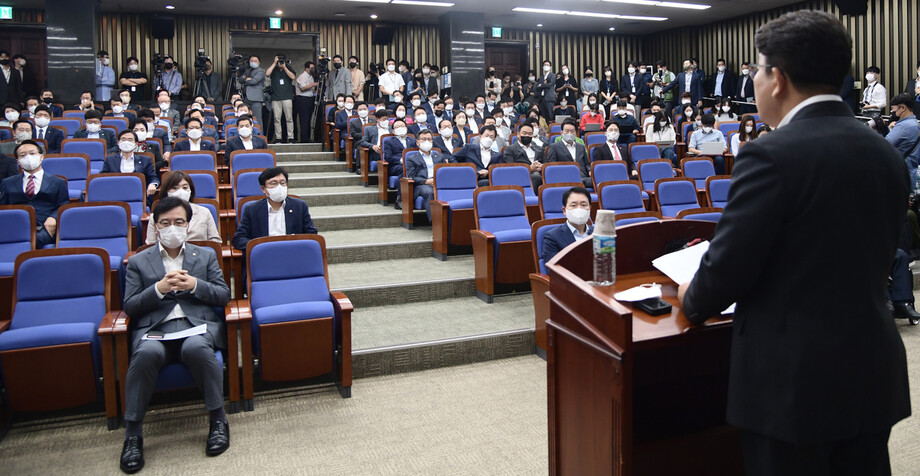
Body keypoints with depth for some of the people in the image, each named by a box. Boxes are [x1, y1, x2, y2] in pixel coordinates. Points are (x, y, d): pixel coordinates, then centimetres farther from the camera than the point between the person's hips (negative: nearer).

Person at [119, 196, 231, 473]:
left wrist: (195, 285, -5)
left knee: (196, 347, -37)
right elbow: (129, 307, 10)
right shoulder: (138, 262, 19)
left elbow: (224, 296, 13)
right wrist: (159, 289, -7)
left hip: (198, 325, 0)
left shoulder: (206, 255, 21)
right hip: (154, 328, 0)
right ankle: (133, 433, -22)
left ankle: (218, 419, -21)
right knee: (147, 353, -35)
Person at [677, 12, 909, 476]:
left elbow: (727, 267, -17)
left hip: (793, 379, -7)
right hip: (874, 374, 7)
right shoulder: (887, 155, 5)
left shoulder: (771, 155, -19)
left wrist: (691, 300, 3)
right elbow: (875, 262, 12)